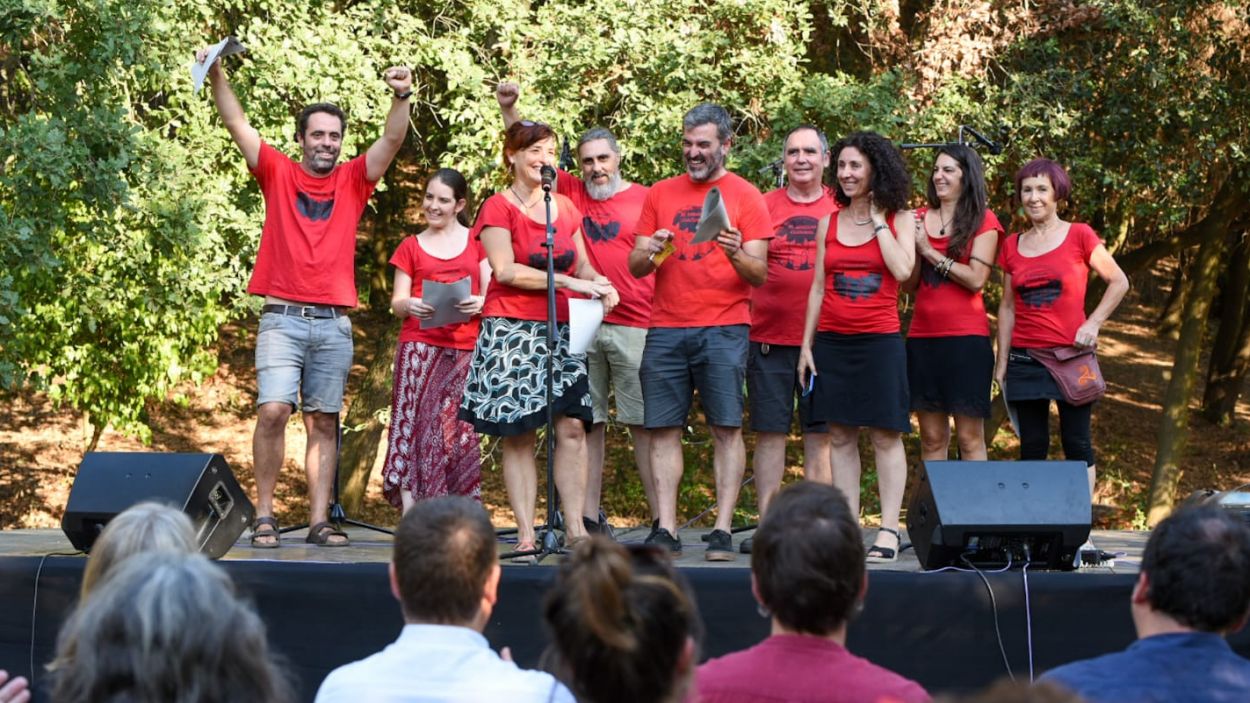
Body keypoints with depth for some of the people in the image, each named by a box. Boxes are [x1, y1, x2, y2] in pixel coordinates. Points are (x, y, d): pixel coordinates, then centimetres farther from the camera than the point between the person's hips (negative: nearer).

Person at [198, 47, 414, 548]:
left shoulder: (353, 181, 11)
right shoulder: (278, 174, 8)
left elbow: (392, 140, -1)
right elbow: (237, 123, 0)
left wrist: (401, 97, -17)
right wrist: (217, 75, -13)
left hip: (334, 322, 2)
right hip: (282, 316, -2)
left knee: (323, 422, 4)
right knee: (273, 410, -15)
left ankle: (320, 521, 6)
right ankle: (264, 516, -7)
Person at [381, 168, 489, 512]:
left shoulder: (476, 242, 15)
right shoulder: (411, 247, 16)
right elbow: (397, 303, 12)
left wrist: (479, 302, -13)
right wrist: (409, 305, -11)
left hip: (465, 348, 0)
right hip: (420, 346, 0)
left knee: (456, 430, -5)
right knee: (414, 423, -9)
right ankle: (410, 516, -11)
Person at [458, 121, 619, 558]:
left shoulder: (565, 208, 16)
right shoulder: (498, 208, -1)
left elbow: (582, 264, 20)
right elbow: (505, 269, -12)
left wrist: (599, 284, -3)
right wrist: (568, 281, -16)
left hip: (563, 329, 5)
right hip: (512, 329, -5)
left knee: (572, 426, -4)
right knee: (518, 433, -3)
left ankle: (575, 529, -1)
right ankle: (525, 535, -2)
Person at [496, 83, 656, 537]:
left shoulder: (644, 199, 4)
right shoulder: (572, 192, 11)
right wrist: (508, 109, -3)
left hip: (634, 325, -2)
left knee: (644, 423, -3)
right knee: (588, 423, 4)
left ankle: (661, 518, -2)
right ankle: (590, 520, 9)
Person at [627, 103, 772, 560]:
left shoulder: (745, 197, 5)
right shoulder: (660, 194, 14)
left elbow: (759, 274, 0)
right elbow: (635, 267, 12)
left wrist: (736, 254, -21)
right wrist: (650, 252, -10)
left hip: (723, 329, -3)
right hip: (666, 329, 3)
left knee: (727, 428, -6)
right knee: (663, 429, -1)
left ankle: (723, 531, -5)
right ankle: (665, 531, 1)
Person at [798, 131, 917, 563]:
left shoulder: (899, 220, 3)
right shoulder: (828, 223, 10)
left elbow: (902, 269, -14)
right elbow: (818, 288, 12)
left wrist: (877, 220, -7)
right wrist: (806, 344, 7)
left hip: (879, 340, -3)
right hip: (832, 341, 3)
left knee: (885, 434, -3)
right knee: (840, 436, 4)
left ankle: (888, 531, -1)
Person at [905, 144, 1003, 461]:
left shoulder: (983, 221, 0)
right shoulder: (920, 219, 13)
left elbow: (976, 279, -11)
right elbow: (909, 284, 10)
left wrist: (929, 250, -10)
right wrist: (913, 247, -7)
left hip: (966, 337, -4)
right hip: (923, 337, 4)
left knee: (970, 438, -2)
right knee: (932, 437, 6)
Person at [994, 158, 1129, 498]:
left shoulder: (1079, 236, 0)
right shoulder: (1012, 245, 10)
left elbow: (1119, 282, 3)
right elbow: (1007, 307, 13)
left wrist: (1093, 323, -7)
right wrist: (1002, 361, 9)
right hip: (1025, 359, 3)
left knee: (1077, 444, -1)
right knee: (1032, 446, 4)